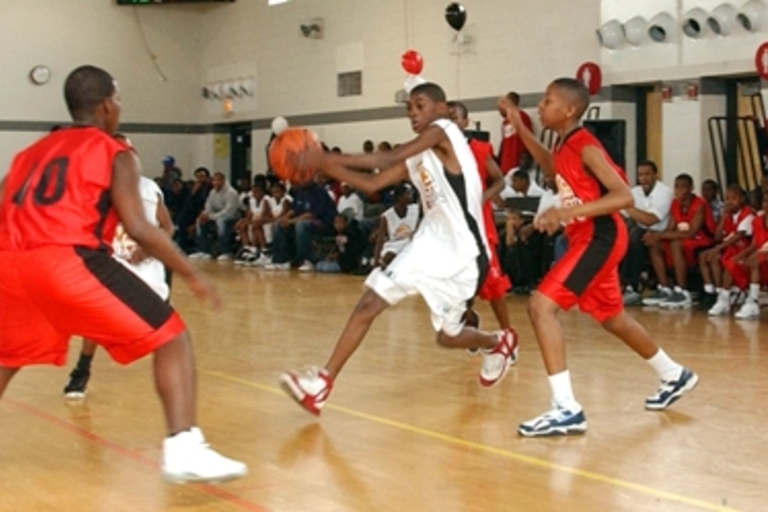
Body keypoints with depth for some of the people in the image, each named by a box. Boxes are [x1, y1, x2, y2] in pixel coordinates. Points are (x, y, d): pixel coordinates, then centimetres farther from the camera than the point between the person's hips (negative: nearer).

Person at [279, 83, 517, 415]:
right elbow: (371, 184, 7)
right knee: (369, 304, -6)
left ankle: (497, 343, 42)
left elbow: (389, 158, -25)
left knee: (448, 336, 9)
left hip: (462, 254, -7)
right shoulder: (415, 157, 11)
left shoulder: (443, 131, -13)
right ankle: (323, 381, -3)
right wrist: (325, 165, -6)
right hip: (430, 244, 7)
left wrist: (328, 159, -26)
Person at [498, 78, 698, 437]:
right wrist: (519, 128, 24)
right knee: (610, 317, 24)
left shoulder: (584, 146, -17)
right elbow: (552, 168, 33)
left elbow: (624, 196, -24)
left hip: (599, 237, -10)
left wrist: (567, 212, -32)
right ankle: (674, 376, 44)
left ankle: (567, 409, -22)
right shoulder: (564, 146, 8)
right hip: (586, 238, 10)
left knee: (541, 306, -20)